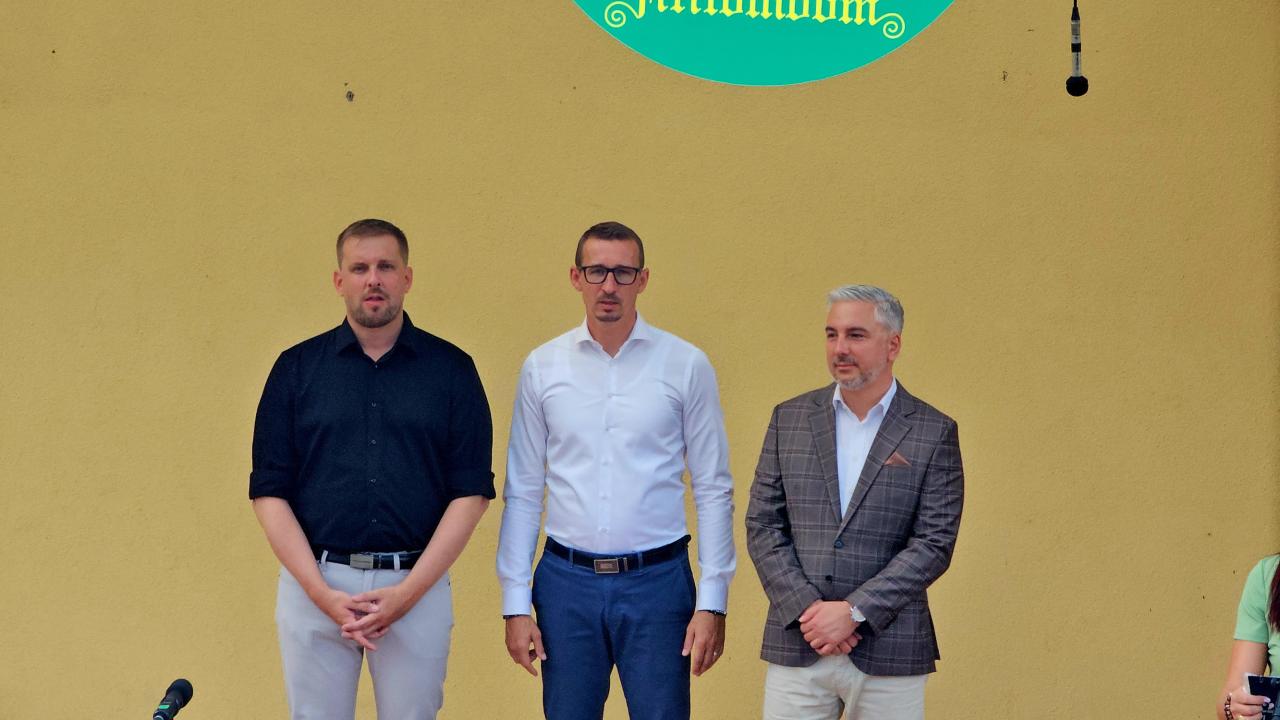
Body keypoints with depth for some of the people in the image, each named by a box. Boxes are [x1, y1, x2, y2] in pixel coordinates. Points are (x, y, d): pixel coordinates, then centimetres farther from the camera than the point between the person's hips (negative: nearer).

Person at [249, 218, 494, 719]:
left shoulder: (451, 369, 3)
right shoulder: (297, 368, 5)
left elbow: (471, 493, -1)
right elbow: (270, 492, 2)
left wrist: (409, 590, -10)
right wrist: (322, 592, -9)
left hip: (418, 586, 0)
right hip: (314, 583, 1)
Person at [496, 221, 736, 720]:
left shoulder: (687, 366, 0)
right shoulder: (542, 368, 4)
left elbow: (713, 491, 1)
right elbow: (522, 492, 7)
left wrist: (712, 602, -4)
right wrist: (515, 602, 3)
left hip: (656, 581, -2)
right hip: (567, 581, 2)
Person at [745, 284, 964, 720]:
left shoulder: (934, 433, 0)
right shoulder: (790, 419, 8)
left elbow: (934, 543, -5)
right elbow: (763, 525, 5)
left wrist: (854, 612, -12)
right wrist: (805, 609, -8)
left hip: (888, 652, -2)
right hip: (796, 648, 2)